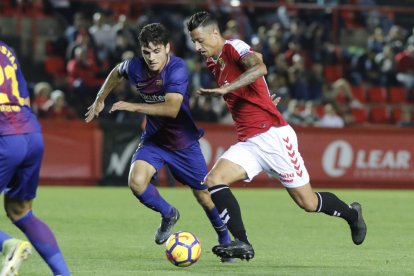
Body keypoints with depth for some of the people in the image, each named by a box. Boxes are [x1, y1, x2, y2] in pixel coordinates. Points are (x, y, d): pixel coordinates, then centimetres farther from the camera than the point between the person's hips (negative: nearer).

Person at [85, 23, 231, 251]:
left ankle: (225, 240, 34)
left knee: (204, 196, 6)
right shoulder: (135, 67, -12)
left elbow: (172, 109, -37)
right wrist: (99, 101, 19)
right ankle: (168, 215, 8)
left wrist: (134, 107, -36)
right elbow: (116, 72, 14)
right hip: (153, 139, 3)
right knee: (136, 182, -23)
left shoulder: (177, 68, -26)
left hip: (183, 141, -3)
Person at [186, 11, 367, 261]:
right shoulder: (213, 63, 14)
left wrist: (225, 89, -39)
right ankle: (242, 243, -22)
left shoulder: (234, 47, -12)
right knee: (214, 180, -17)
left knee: (307, 202, 0)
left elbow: (259, 67, -34)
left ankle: (352, 214, 29)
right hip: (248, 143, 8)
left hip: (273, 136, -8)